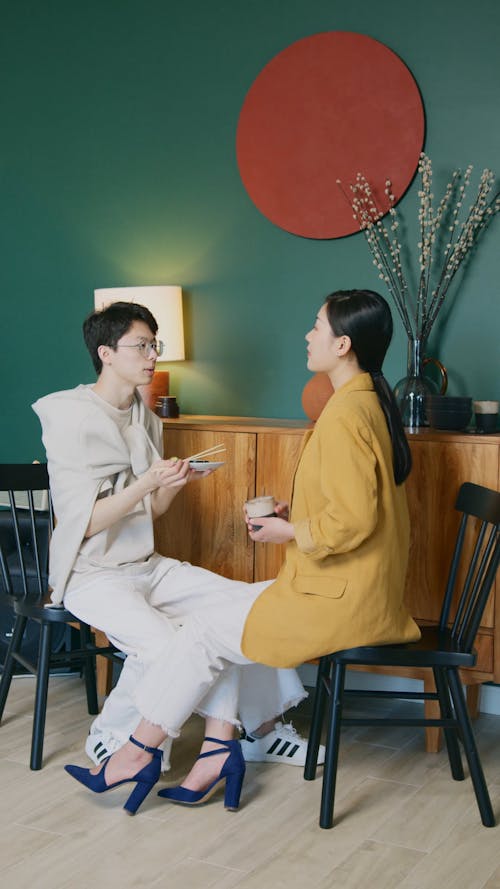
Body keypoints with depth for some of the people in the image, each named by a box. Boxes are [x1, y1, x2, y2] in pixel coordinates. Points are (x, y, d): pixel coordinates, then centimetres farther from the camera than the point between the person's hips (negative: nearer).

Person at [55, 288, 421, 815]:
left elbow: (353, 519, -26)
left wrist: (290, 533, -10)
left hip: (339, 598, -10)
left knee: (205, 632, -2)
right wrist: (296, 513, 11)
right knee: (226, 622, 11)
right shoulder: (371, 399, 12)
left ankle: (136, 753, 11)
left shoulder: (345, 414, -20)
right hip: (363, 590, 10)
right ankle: (217, 756, 10)